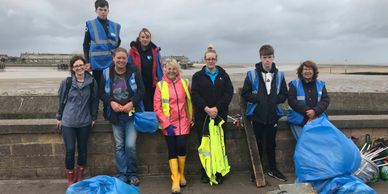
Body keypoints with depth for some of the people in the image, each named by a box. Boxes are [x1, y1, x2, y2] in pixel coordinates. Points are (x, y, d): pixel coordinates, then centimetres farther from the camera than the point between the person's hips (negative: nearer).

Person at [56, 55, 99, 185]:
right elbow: (61, 100, 3)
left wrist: (94, 117, 6)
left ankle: (79, 176, 30)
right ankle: (70, 178, 21)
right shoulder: (66, 82, -7)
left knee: (83, 149, 12)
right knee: (70, 150, 0)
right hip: (68, 122, -1)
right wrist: (59, 117, 8)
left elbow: (94, 100, 3)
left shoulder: (92, 82, -6)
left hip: (85, 122, 1)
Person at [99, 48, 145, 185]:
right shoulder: (106, 73, 1)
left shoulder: (134, 72, -4)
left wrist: (132, 103, -19)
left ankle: (132, 174, 15)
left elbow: (141, 91, -5)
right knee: (119, 146, 8)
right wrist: (111, 102, -14)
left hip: (131, 113, -2)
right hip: (115, 115, 2)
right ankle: (122, 175, 21)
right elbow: (102, 93, 4)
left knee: (130, 145, -6)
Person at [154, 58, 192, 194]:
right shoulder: (160, 85, -4)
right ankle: (175, 181, 10)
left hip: (183, 122, 1)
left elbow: (190, 101, 10)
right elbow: (157, 107, -6)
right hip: (168, 124, -1)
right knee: (172, 150, 1)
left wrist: (191, 118, 7)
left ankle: (182, 175, 19)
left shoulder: (184, 83, 2)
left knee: (181, 147, -5)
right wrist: (166, 124, -12)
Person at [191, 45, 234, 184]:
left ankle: (218, 172, 13)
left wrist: (217, 108, -12)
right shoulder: (198, 76, 7)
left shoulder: (223, 75, 10)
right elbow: (195, 95, -3)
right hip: (202, 116, 0)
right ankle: (205, 173, 15)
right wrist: (206, 108, -15)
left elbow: (229, 93, 0)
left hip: (220, 115, 1)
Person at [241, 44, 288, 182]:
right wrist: (258, 98, -17)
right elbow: (245, 94, -4)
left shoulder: (279, 75, 3)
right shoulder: (252, 74, -5)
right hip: (257, 115, -2)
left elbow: (284, 94, 9)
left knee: (271, 144, 16)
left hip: (273, 116, 3)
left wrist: (276, 99, -11)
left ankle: (273, 169, 32)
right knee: (258, 145, 8)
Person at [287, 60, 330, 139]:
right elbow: (292, 101, -7)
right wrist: (307, 111, -14)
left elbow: (326, 100, 4)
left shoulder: (320, 84, 13)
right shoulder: (294, 84, 4)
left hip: (317, 119, 3)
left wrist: (315, 111, -14)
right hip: (298, 121, -2)